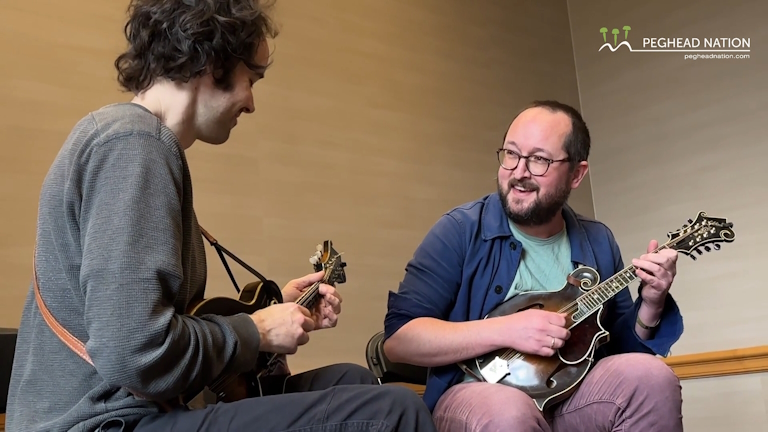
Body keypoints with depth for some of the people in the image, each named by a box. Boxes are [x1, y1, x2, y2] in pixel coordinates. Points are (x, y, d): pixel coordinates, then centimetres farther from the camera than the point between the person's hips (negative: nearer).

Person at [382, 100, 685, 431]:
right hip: (480, 394, -3)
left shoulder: (598, 243, 9)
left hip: (572, 397, 4)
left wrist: (650, 307, -6)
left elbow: (619, 347, 15)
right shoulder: (460, 230, -6)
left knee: (650, 375, -23)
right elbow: (397, 338, -11)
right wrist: (503, 329, -19)